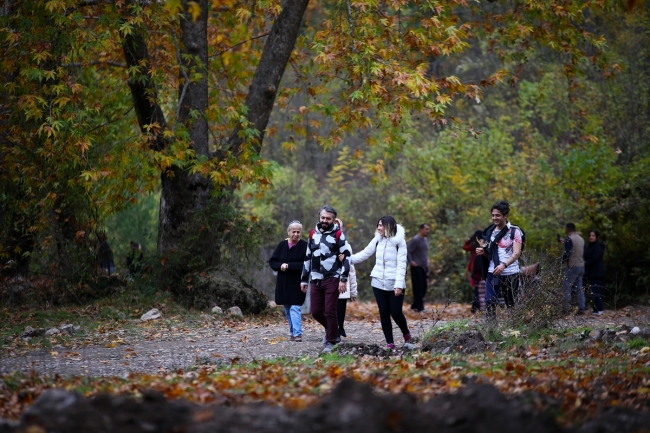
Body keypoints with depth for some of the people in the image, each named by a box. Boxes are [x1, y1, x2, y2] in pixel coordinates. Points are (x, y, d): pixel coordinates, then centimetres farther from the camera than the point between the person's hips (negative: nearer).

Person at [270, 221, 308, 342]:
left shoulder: (304, 246, -8)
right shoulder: (282, 245, 6)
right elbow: (272, 261, 8)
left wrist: (288, 266, -19)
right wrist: (280, 266, -14)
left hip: (297, 283, -5)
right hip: (283, 283, 5)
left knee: (295, 308, -13)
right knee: (287, 309, 9)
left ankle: (297, 334, -15)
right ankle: (293, 333, 17)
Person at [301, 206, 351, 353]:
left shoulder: (338, 235, -3)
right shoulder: (313, 234, 12)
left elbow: (346, 257, -6)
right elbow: (307, 258, 18)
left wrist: (343, 279, -13)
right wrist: (304, 280, 17)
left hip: (332, 279, -5)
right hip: (316, 280, 5)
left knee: (330, 312, -6)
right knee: (316, 312, 4)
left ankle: (331, 342, 5)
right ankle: (331, 329, 30)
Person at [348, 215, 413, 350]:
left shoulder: (399, 242, -6)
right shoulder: (377, 240, 7)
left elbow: (401, 264, -10)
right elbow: (365, 254, 7)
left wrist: (399, 284, -17)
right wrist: (348, 259, -8)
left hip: (394, 284, -4)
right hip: (379, 283, 4)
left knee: (396, 312, -4)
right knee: (384, 313, 3)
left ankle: (406, 334, 24)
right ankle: (390, 343, 8)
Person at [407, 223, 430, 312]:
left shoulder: (425, 240, 14)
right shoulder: (415, 240, -13)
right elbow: (407, 251, -17)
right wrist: (411, 261, -19)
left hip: (424, 267, 9)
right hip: (417, 267, -9)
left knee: (423, 288, 10)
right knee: (418, 288, -7)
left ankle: (415, 306, 20)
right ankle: (419, 308, -5)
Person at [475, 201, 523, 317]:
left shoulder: (514, 231, -3)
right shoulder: (489, 231, 12)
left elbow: (517, 253, -12)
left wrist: (504, 265, -28)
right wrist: (482, 251, -2)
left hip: (510, 273, -4)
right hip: (492, 273, 4)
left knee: (512, 304, 5)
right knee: (490, 301, -9)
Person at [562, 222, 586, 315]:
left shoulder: (569, 239, -11)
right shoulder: (581, 239, 13)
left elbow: (567, 253, -16)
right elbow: (584, 253, 18)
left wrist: (563, 259, 1)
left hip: (572, 266, -8)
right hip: (581, 266, 8)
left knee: (567, 286, -4)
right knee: (579, 288, 9)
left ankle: (567, 307, -9)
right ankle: (581, 308, 5)